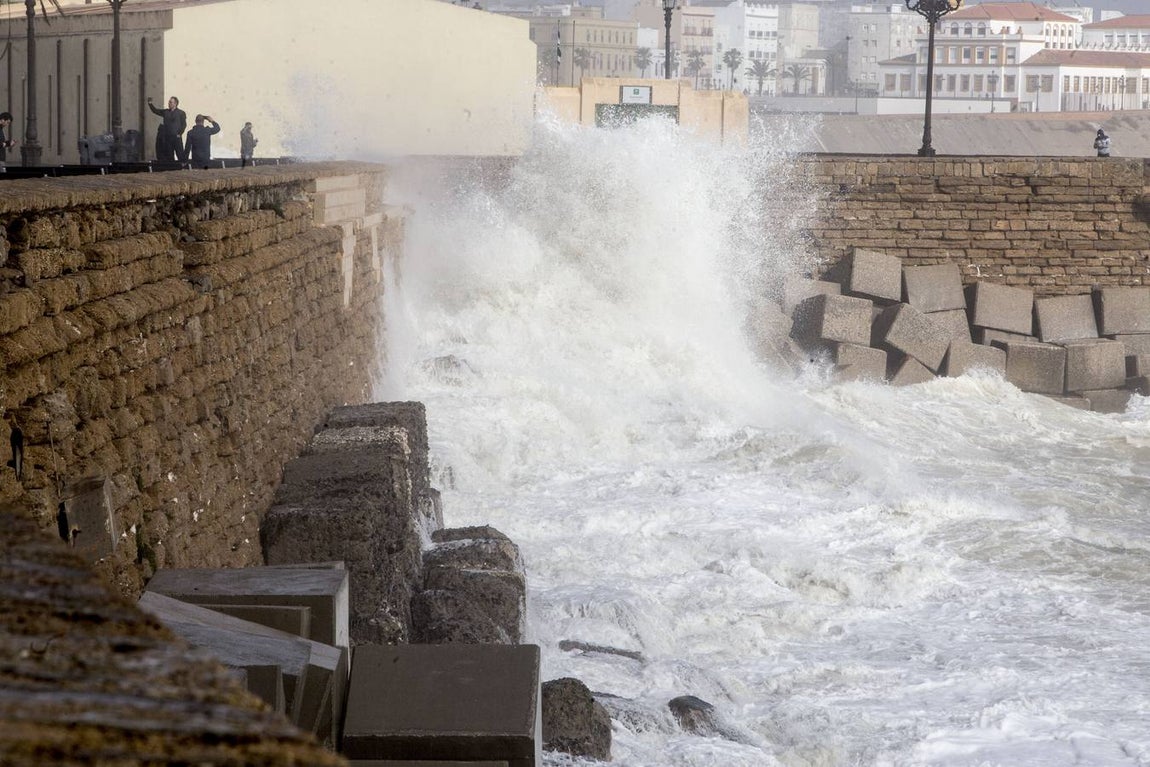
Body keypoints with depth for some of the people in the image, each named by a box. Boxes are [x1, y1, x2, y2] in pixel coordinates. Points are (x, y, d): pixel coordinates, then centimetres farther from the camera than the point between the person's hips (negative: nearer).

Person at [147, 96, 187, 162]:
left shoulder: (181, 113, 1)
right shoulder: (166, 112, 13)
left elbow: (184, 125, -1)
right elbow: (155, 111, 17)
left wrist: (179, 134, -9)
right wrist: (150, 103, 5)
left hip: (176, 137, -5)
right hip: (167, 137, 5)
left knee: (180, 154, -7)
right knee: (169, 156, 6)